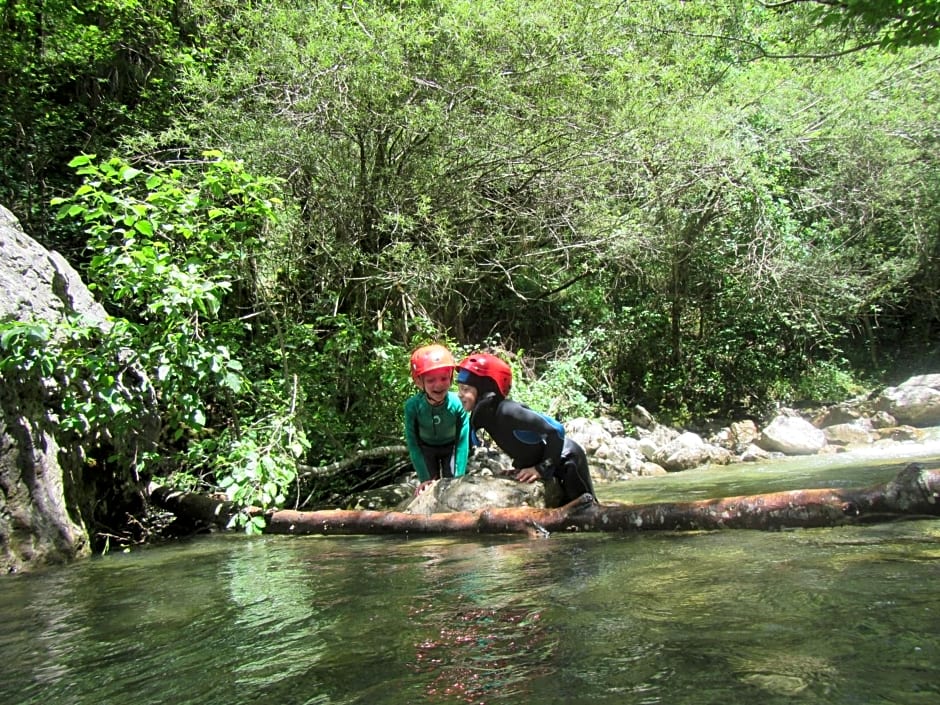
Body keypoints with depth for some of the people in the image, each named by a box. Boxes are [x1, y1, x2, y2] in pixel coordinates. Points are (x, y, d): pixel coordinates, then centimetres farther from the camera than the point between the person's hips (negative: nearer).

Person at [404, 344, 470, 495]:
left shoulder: (458, 404, -34)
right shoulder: (412, 406, -33)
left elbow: (463, 441, -26)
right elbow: (413, 443, -24)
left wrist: (459, 476, -26)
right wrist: (424, 477, -25)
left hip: (451, 447, 0)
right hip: (426, 449, 0)